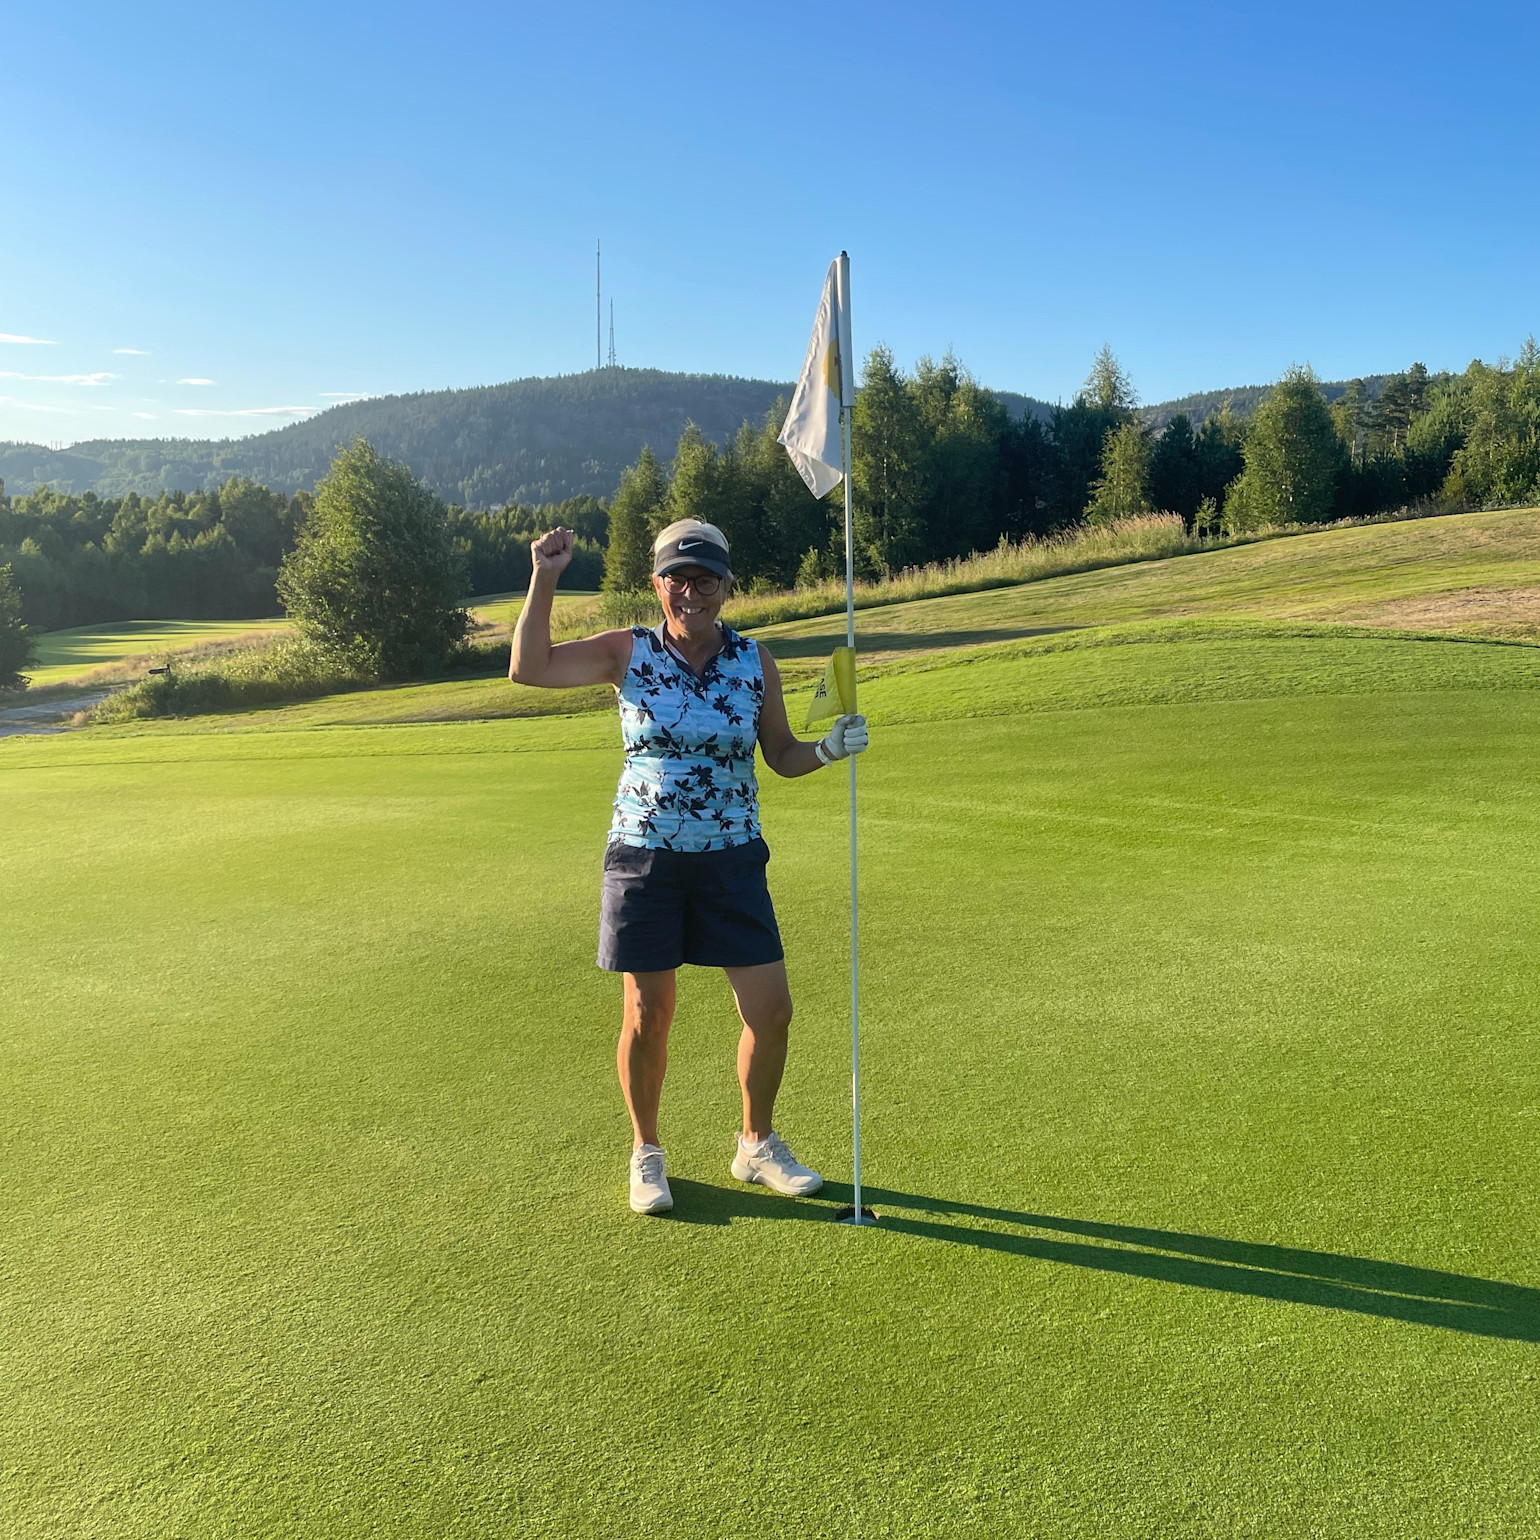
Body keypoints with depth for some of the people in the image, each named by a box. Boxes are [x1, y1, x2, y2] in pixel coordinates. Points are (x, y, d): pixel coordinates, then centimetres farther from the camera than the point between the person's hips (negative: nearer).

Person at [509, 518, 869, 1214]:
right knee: (647, 1015, 6)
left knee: (771, 1009, 2)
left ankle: (757, 1144, 27)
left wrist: (830, 748, -10)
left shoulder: (755, 662, 1)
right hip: (644, 858, -2)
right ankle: (646, 1153, 29)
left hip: (732, 859, 2)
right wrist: (543, 580, -15)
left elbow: (781, 755, 9)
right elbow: (529, 668, -9)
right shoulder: (628, 653, -3)